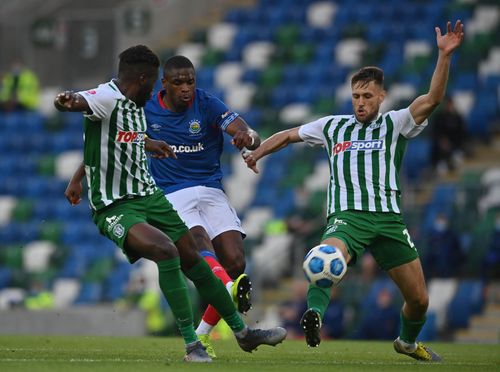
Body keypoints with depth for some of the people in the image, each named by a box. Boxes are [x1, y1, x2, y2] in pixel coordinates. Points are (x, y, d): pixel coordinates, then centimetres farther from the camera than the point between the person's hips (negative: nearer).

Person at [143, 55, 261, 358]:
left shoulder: (208, 105, -6)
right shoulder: (146, 109, -1)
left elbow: (252, 137, -20)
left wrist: (248, 137, -43)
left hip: (211, 192, 2)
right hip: (171, 195, -2)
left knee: (235, 262, -13)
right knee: (200, 242, -32)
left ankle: (201, 336, 3)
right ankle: (231, 289, -64)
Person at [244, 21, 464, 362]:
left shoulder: (395, 124, 9)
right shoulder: (333, 126, 16)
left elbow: (432, 99, -7)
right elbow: (289, 135, 29)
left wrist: (445, 55, -19)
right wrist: (257, 152, 14)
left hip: (389, 218, 1)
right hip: (347, 216, -1)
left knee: (419, 299, 6)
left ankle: (408, 342, 34)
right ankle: (315, 314, -56)